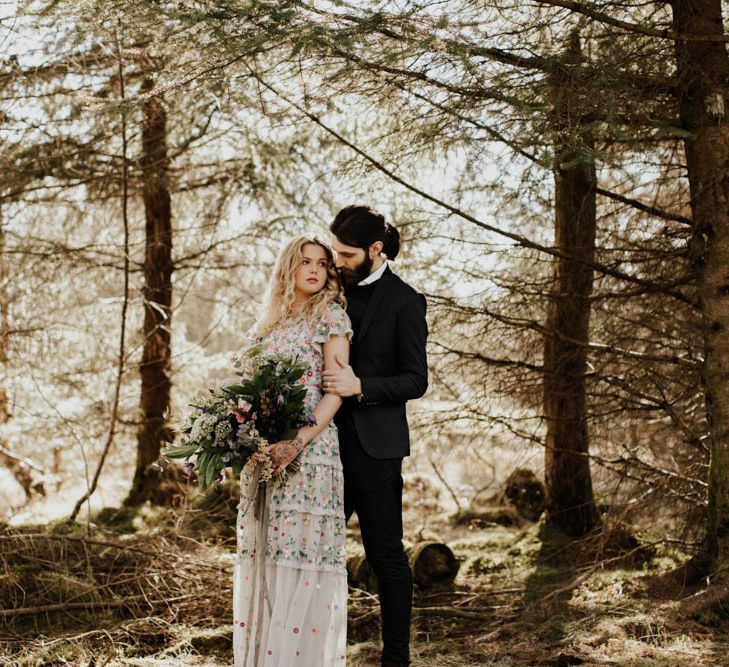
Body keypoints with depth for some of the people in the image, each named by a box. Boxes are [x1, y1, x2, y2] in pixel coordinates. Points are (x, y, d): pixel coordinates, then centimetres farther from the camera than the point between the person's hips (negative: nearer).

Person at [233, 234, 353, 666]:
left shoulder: (331, 316, 1)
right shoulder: (271, 322, 18)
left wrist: (300, 440, -19)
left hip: (309, 448, -6)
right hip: (264, 449, 6)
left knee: (300, 548, -8)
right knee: (264, 550, 6)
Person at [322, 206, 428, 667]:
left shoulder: (404, 301, -7)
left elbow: (416, 381, -9)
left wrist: (361, 386, -22)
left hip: (374, 447, -6)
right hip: (330, 441, 6)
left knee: (386, 554, 2)